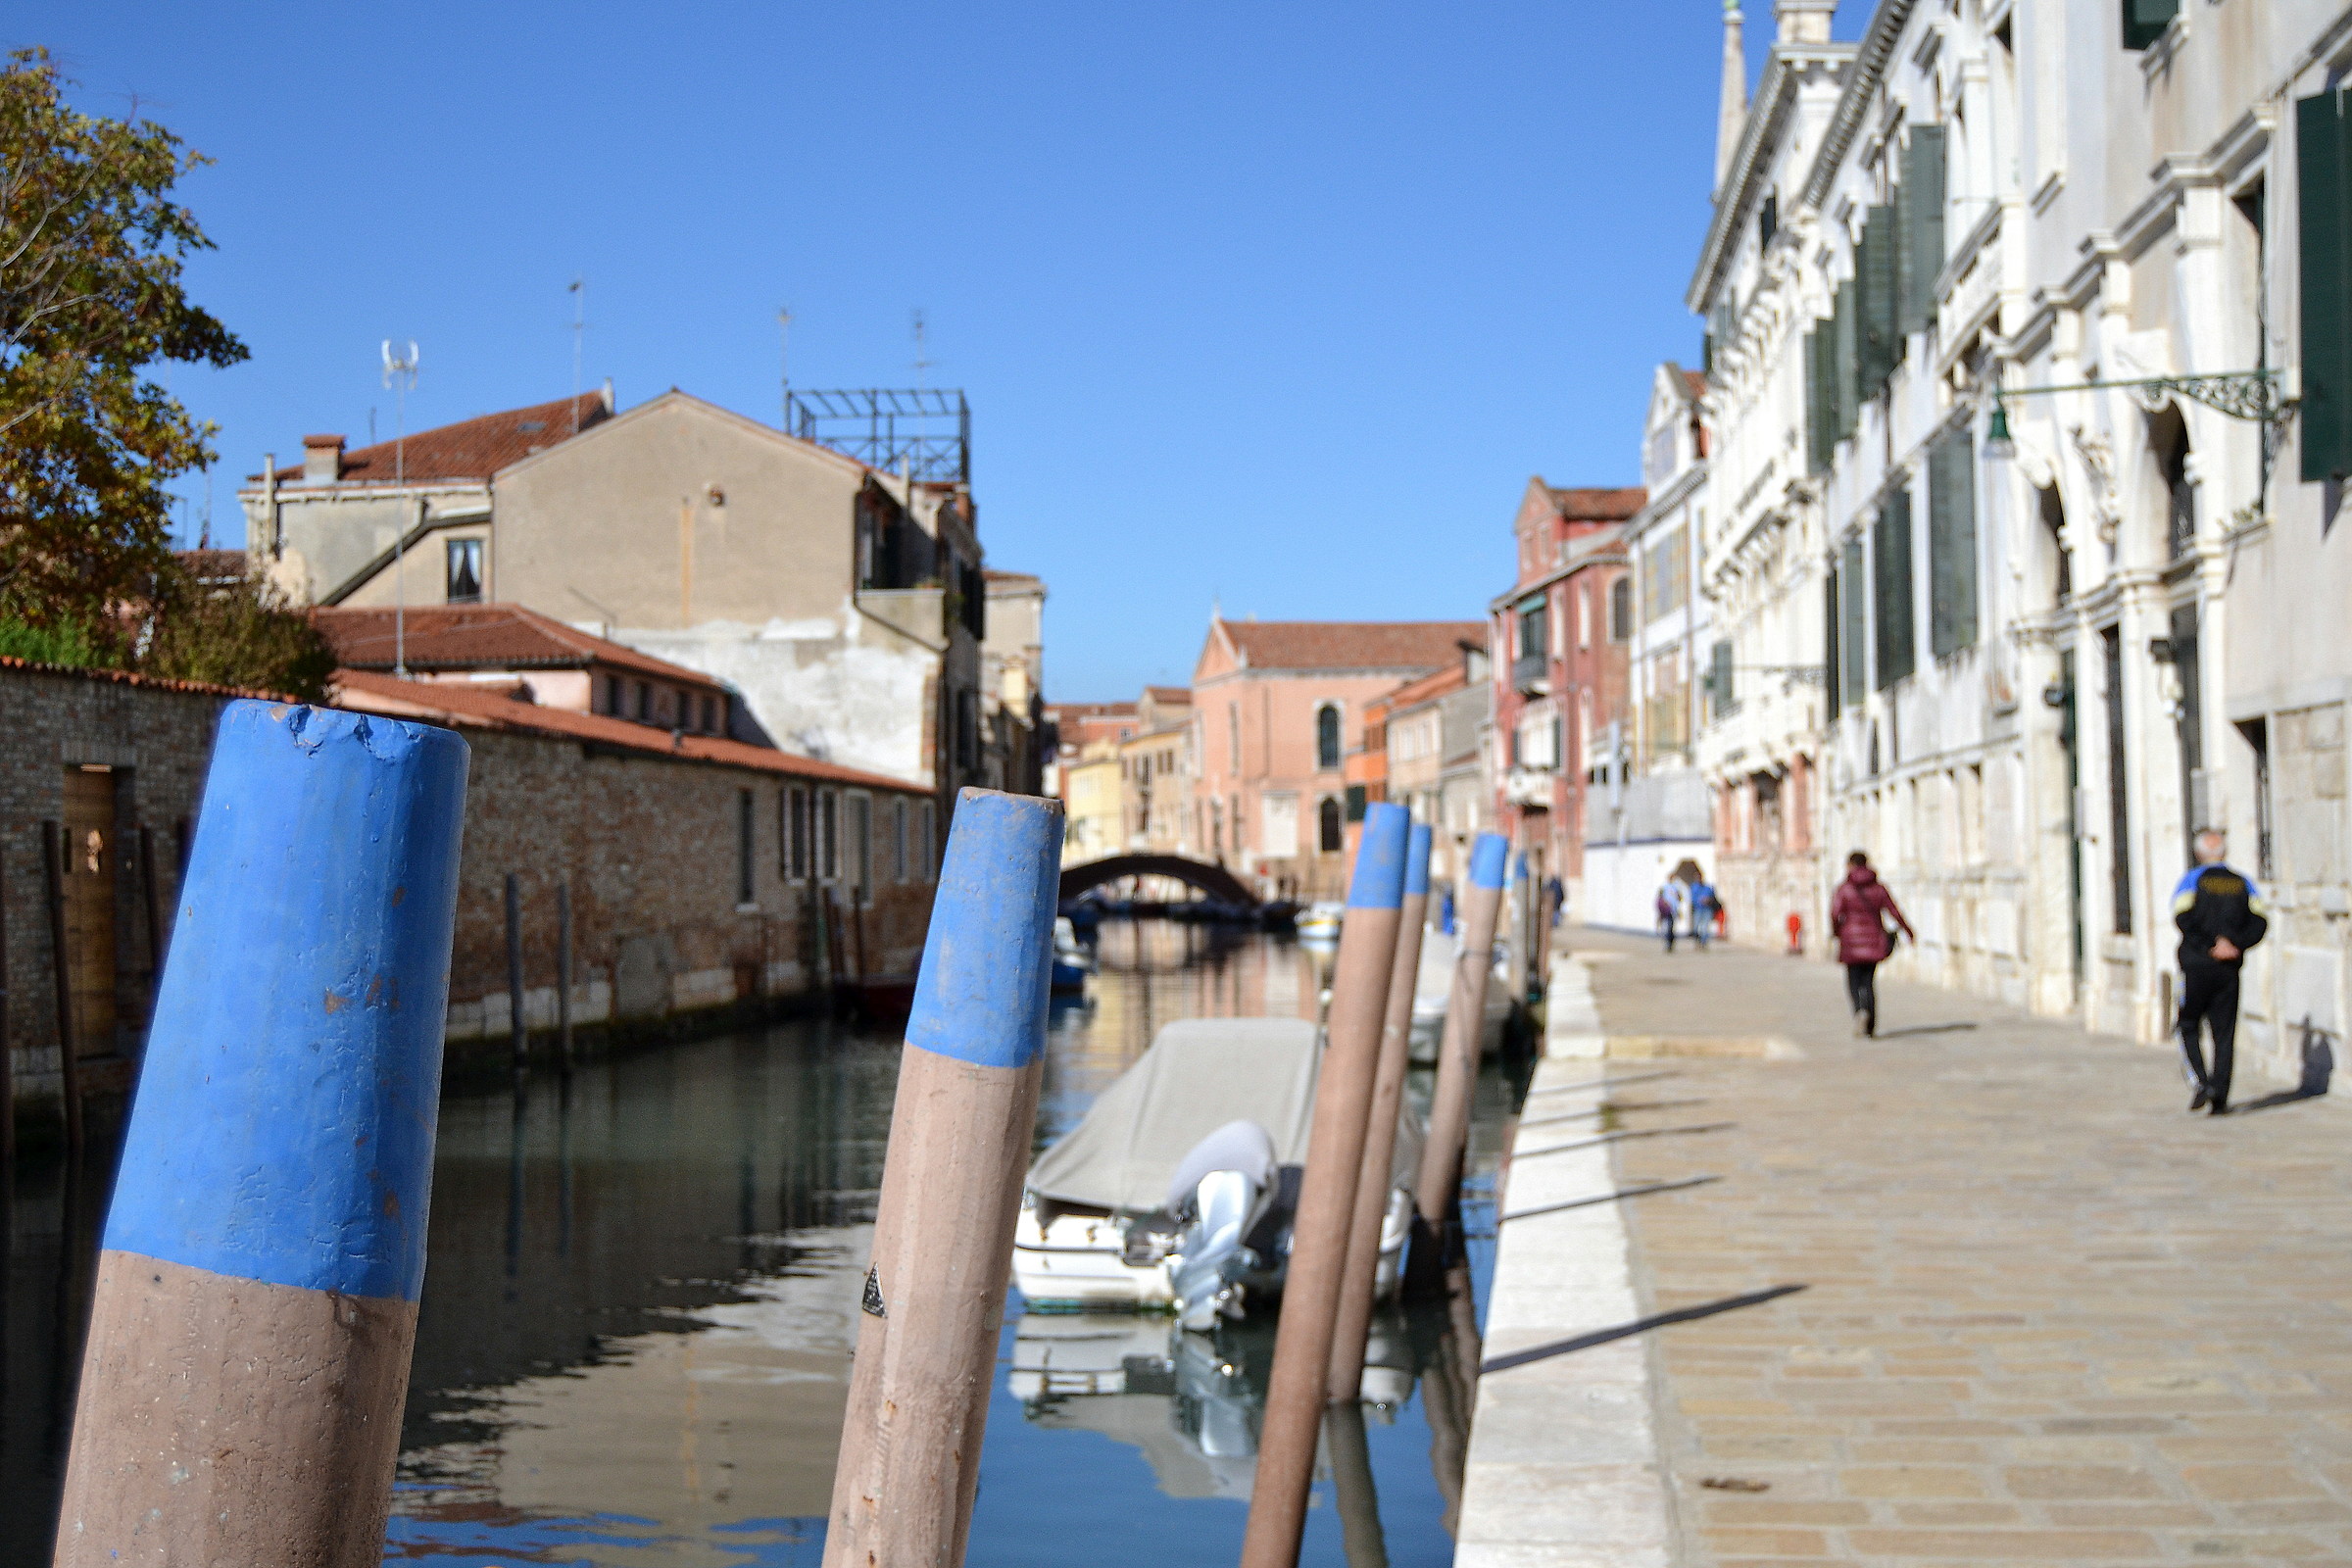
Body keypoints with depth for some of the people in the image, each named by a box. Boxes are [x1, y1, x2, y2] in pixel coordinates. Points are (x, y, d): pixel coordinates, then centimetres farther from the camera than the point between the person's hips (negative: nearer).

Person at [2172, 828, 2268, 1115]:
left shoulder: (2193, 879, 0)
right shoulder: (2242, 882, 10)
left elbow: (2183, 917, -14)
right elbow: (2259, 920, -2)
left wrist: (2208, 947, -11)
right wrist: (2236, 945, -8)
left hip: (2197, 965, -3)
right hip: (2229, 971, 3)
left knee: (2188, 1027, 9)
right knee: (2224, 1034, 5)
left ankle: (2199, 1081, -10)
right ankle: (2220, 1097, 0)